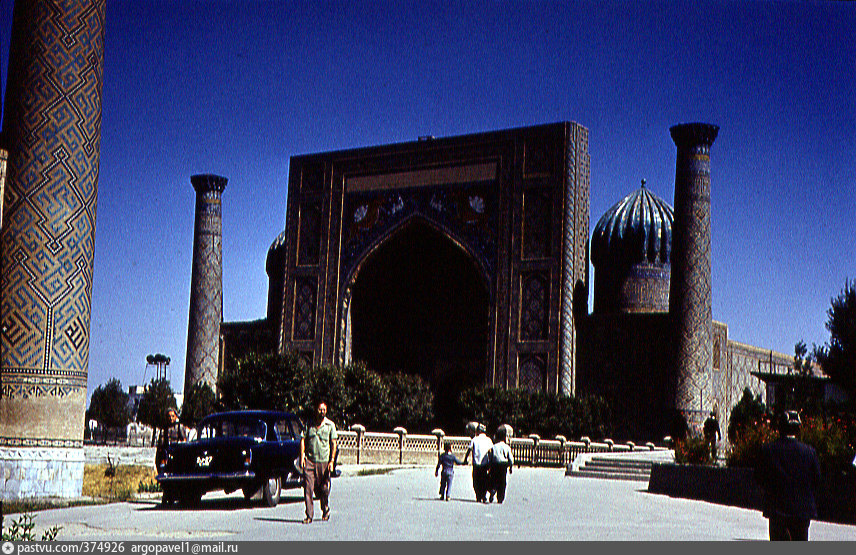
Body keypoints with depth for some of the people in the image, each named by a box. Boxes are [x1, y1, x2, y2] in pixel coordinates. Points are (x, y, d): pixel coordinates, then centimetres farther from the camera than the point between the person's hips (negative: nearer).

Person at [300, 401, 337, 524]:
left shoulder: (330, 425, 1)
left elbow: (333, 443, 3)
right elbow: (303, 440, 5)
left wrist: (332, 461, -4)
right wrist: (302, 457, -5)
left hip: (324, 461, 0)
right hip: (309, 460, 0)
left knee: (324, 489, 6)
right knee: (308, 488, -7)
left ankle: (325, 511, 30)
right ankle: (309, 515, -4)